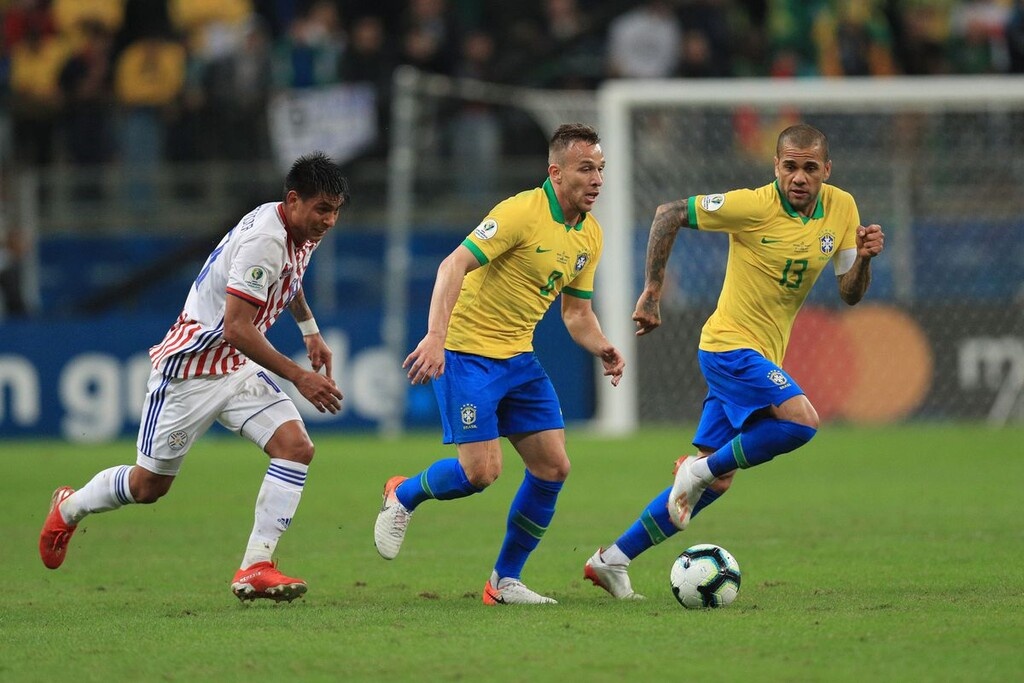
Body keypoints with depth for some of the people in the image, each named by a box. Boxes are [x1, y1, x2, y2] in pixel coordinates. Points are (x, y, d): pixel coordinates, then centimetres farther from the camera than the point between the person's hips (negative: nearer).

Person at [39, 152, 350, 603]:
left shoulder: (301, 234, 2)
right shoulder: (263, 240, -28)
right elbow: (236, 328, -31)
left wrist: (310, 332, 28)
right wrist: (298, 377, -30)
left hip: (239, 368, 8)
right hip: (191, 367, -8)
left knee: (296, 446, -16)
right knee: (149, 486, 6)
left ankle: (256, 567, -17)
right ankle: (69, 507, 36)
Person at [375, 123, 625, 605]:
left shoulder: (590, 236, 6)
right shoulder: (522, 212, -19)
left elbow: (576, 313, 16)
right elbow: (454, 265, -25)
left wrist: (601, 348, -6)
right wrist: (435, 336, -36)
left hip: (518, 357, 8)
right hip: (467, 351, -8)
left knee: (553, 466, -1)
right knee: (481, 470, -14)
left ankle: (505, 580, 12)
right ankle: (403, 497, 17)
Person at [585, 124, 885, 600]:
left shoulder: (841, 209, 1)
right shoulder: (754, 207, -17)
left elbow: (850, 294, 6)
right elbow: (669, 214, -10)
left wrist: (864, 257, -15)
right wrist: (652, 292, -10)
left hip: (761, 358, 7)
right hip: (731, 344, -7)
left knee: (716, 480, 8)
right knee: (801, 421, -28)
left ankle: (613, 560, 16)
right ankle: (699, 469, -8)